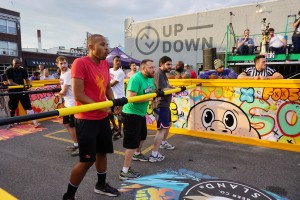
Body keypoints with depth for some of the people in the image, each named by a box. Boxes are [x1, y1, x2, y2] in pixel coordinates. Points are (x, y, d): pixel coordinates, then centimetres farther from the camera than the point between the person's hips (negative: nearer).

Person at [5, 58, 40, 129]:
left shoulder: (23, 70, 1)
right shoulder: (9, 71, -6)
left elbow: (27, 80, 4)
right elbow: (10, 82, -15)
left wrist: (28, 85, -20)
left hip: (22, 91, 1)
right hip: (13, 92, -1)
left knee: (28, 106, -7)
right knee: (12, 108, 11)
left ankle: (35, 122, -9)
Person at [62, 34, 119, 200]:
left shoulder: (105, 64, 7)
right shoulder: (80, 63, -17)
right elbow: (78, 95, -20)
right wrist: (100, 107, -20)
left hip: (103, 118, 8)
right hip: (86, 120, -7)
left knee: (102, 152, 19)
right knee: (87, 160, 0)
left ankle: (101, 185, 41)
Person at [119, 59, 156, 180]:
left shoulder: (150, 79, 5)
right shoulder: (136, 78, -23)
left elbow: (153, 91, 19)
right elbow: (131, 97, -31)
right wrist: (149, 98, -25)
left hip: (141, 113, 10)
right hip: (131, 114, -10)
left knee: (142, 135, 28)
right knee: (132, 142, -8)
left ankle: (137, 154, 54)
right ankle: (125, 172, 2)